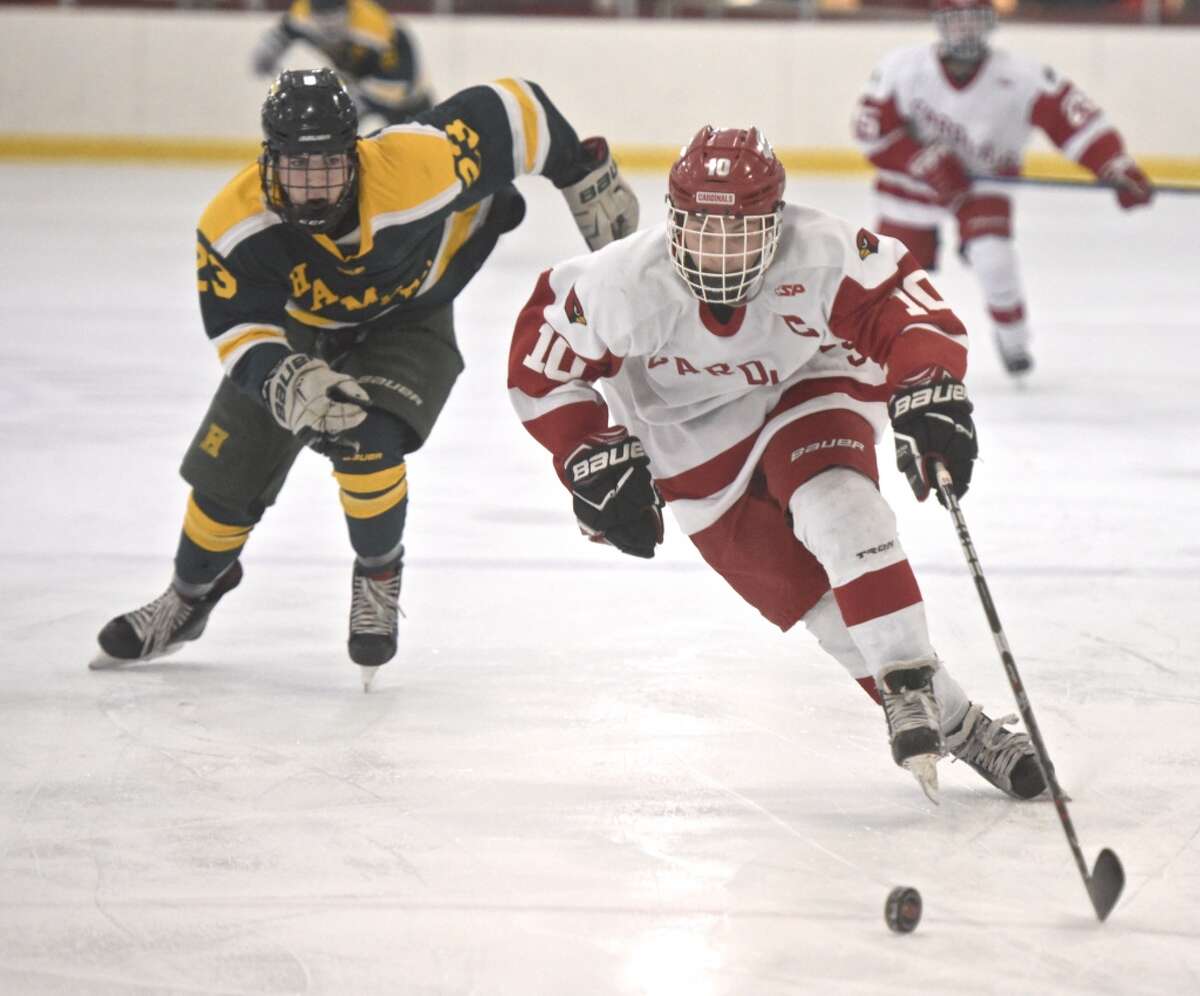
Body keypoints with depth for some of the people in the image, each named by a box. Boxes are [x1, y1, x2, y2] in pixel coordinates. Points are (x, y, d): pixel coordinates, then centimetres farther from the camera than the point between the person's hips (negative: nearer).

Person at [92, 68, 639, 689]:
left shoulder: (418, 165, -39)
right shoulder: (232, 225, -33)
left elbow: (511, 111, -26)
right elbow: (242, 337, -32)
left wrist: (589, 180, -13)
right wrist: (286, 381, -55)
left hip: (408, 323, -2)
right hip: (299, 333, 2)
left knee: (363, 443, -28)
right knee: (227, 476, 5)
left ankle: (380, 576, 2)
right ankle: (191, 595, 36)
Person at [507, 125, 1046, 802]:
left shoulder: (819, 255, -31)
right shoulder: (628, 284, -29)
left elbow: (905, 309, -27)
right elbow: (543, 362, -16)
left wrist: (930, 393, -44)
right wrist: (596, 458, -20)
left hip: (810, 390, 0)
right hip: (698, 447, 1)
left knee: (839, 512, -31)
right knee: (807, 592, -9)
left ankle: (910, 687, -24)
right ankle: (952, 723, -5)